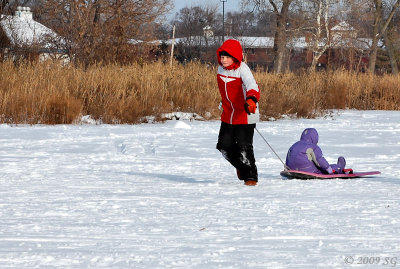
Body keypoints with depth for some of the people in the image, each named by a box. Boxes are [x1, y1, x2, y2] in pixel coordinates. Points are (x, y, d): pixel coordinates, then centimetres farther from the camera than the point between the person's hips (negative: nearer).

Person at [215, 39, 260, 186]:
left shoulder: (242, 69, -19)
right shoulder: (221, 68, 3)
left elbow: (252, 85, -37)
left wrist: (251, 99, -56)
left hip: (245, 116, -7)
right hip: (228, 116, 7)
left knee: (244, 147, -9)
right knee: (224, 145, 7)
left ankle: (251, 175, 9)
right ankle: (240, 165, 34)